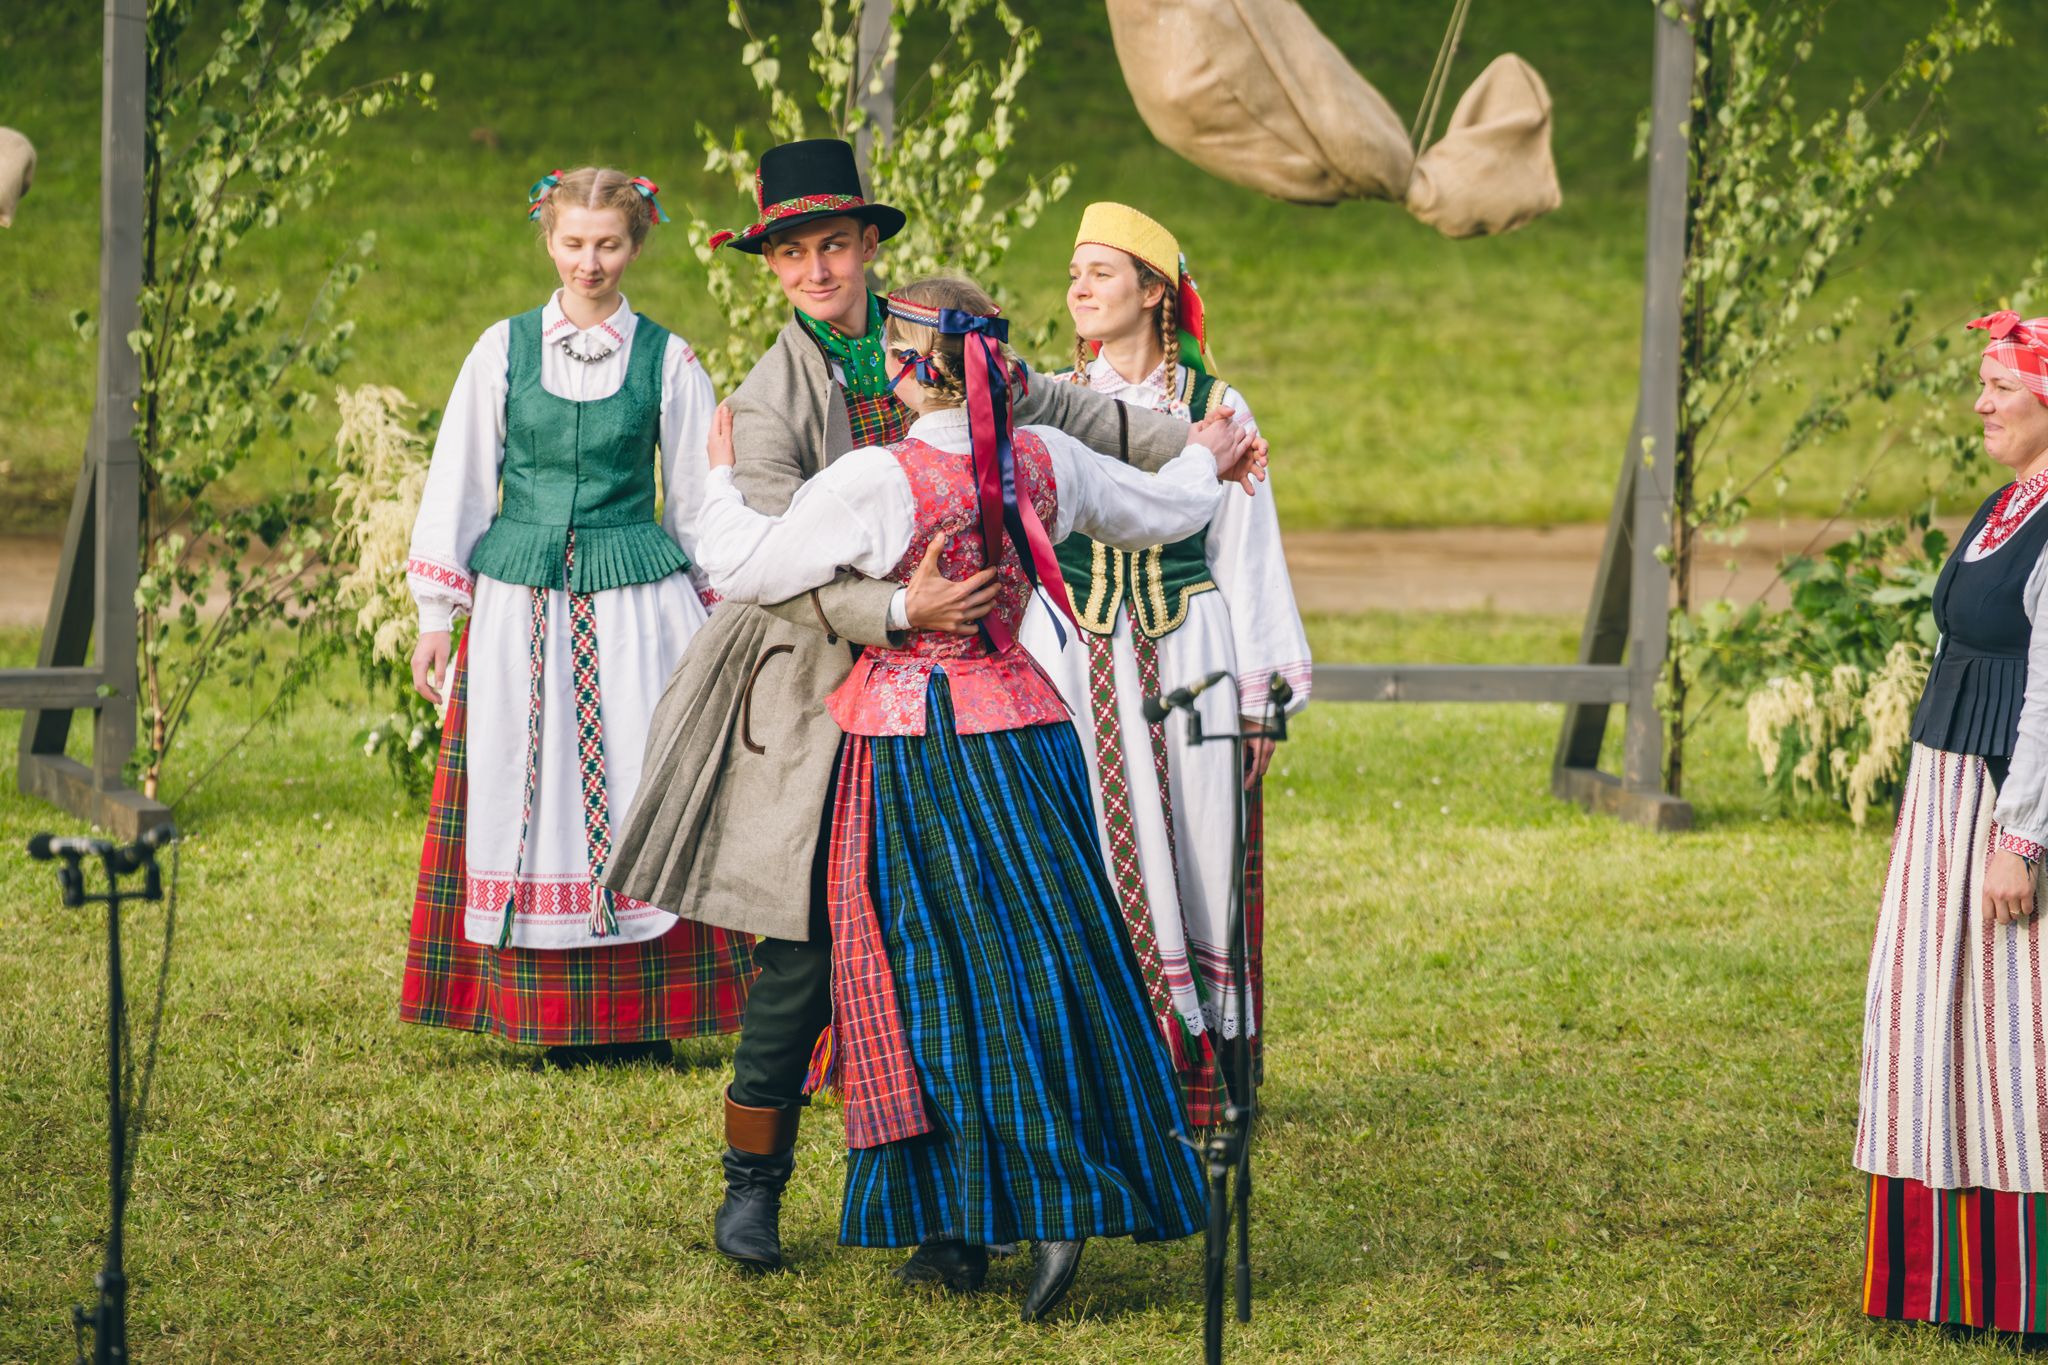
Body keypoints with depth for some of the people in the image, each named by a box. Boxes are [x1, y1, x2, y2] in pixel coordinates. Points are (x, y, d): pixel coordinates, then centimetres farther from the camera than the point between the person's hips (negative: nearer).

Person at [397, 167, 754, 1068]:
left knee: (642, 793, -7)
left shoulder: (667, 360, 4)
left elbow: (699, 500, 11)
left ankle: (645, 1014, -1)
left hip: (637, 611, -1)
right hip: (521, 604, 1)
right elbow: (458, 480, 10)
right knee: (530, 794, -1)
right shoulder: (504, 350, 6)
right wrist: (436, 618, 7)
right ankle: (556, 1021, 5)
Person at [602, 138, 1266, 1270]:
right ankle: (752, 1186, 10)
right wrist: (898, 608, -29)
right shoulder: (770, 401, -6)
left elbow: (1061, 410, 23)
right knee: (805, 953, -5)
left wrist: (1187, 446, 22)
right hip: (821, 696, -4)